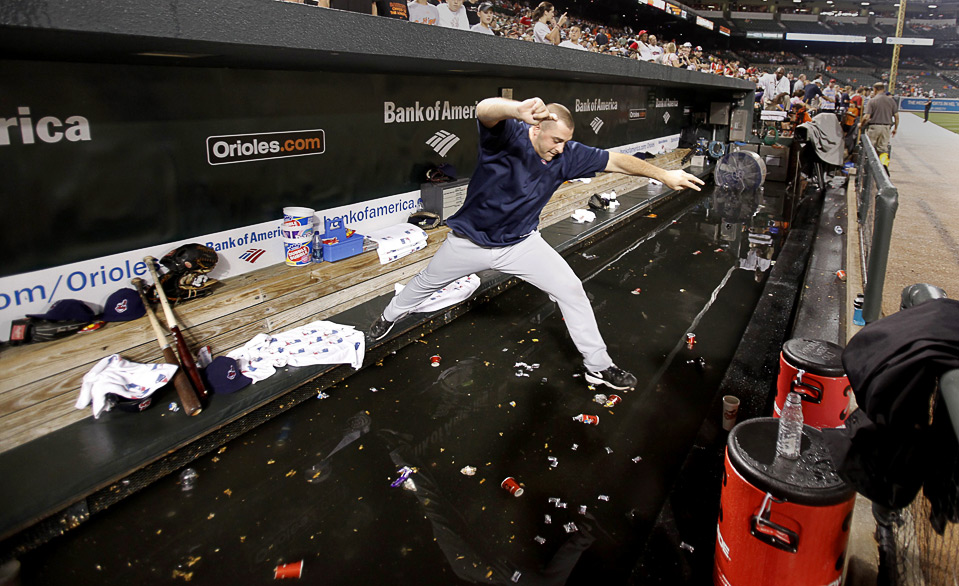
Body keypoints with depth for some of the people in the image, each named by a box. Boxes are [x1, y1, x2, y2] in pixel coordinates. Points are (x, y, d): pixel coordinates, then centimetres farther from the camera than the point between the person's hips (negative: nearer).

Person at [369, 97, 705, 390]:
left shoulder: (566, 155, -14)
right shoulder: (507, 134, -25)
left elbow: (616, 161, -9)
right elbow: (485, 109, -47)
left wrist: (663, 175, -13)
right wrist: (518, 110, -70)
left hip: (521, 243, 3)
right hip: (469, 242, -2)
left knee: (571, 290, -5)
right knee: (426, 283, 19)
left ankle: (598, 366, 11)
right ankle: (390, 316, 51)